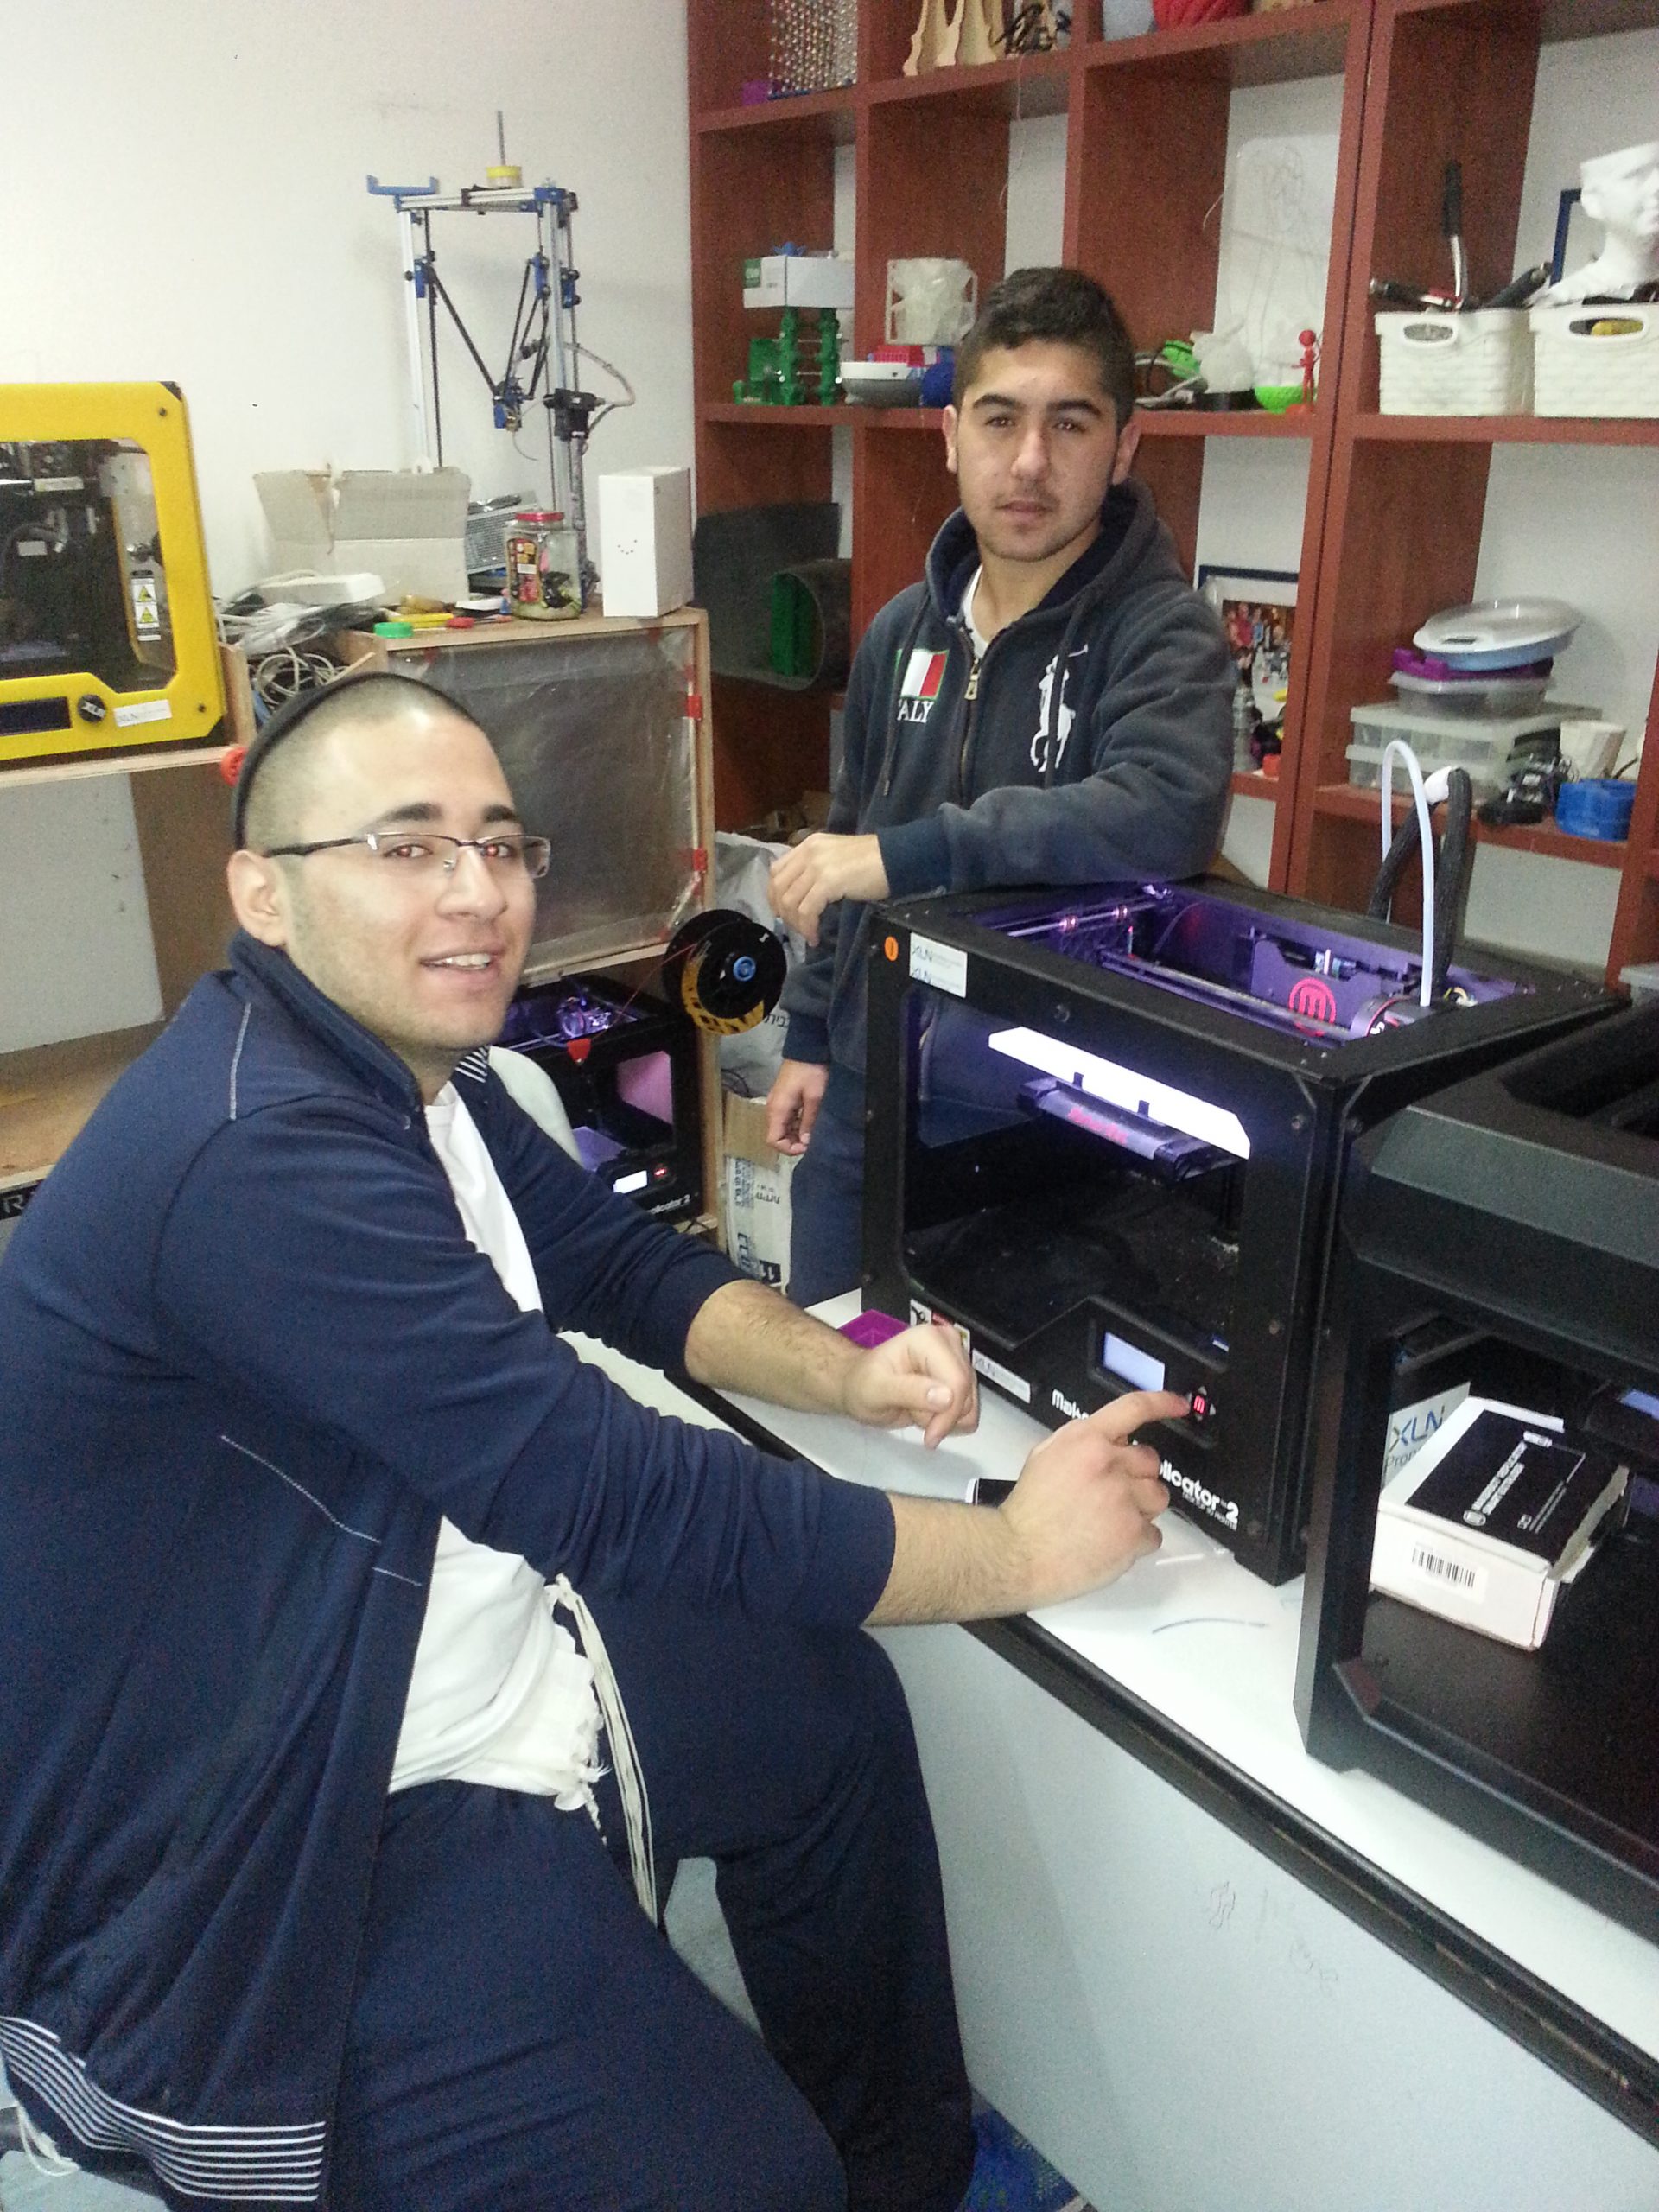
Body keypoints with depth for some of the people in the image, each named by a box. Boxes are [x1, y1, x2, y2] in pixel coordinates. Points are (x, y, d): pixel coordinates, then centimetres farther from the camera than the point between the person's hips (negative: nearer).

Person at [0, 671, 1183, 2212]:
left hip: (457, 1658, 10)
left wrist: (845, 1375, -8)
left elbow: (623, 1263, 11)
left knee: (833, 1708, 15)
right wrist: (1016, 1551, -20)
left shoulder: (414, 1068, 3)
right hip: (239, 1865, -10)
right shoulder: (259, 1155, -31)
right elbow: (611, 1491, -30)